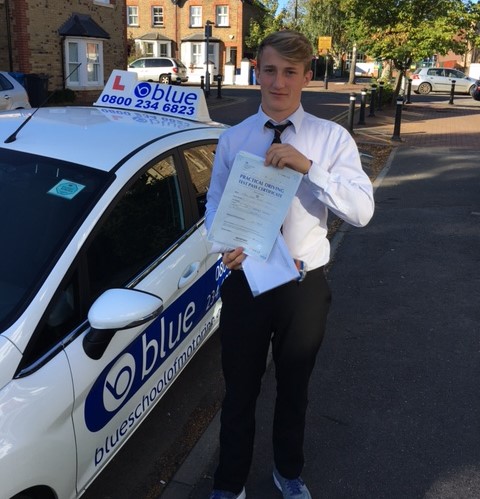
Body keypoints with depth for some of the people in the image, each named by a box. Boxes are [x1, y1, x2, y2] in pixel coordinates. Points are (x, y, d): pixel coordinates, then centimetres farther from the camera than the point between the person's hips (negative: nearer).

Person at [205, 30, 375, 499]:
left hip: (305, 285, 0)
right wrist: (225, 244, -20)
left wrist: (309, 166, -27)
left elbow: (362, 210, -15)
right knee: (239, 391, 15)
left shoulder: (332, 138, -5)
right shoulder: (232, 139, -1)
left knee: (294, 389, 21)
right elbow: (214, 206, 1)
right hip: (244, 281, 0)